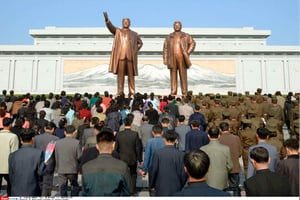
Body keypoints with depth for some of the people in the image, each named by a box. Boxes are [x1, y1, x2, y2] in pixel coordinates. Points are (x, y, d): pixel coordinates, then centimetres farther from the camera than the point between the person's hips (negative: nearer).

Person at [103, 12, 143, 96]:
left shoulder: (134, 34, 18)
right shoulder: (117, 31, 14)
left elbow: (140, 43, 26)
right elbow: (110, 26, -3)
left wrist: (135, 50, 11)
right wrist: (106, 19, -22)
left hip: (130, 57, 1)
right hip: (120, 56, -1)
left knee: (131, 75, 0)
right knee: (120, 75, -2)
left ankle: (132, 92, 4)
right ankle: (120, 92, 2)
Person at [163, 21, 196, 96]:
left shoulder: (186, 36, 7)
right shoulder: (169, 37, 12)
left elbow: (192, 43, 7)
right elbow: (165, 48, 9)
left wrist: (188, 52, -5)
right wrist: (165, 59, 1)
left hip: (182, 58, -1)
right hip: (172, 58, 1)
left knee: (183, 75, -1)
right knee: (173, 75, 1)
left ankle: (184, 92, 4)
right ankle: (173, 92, 5)